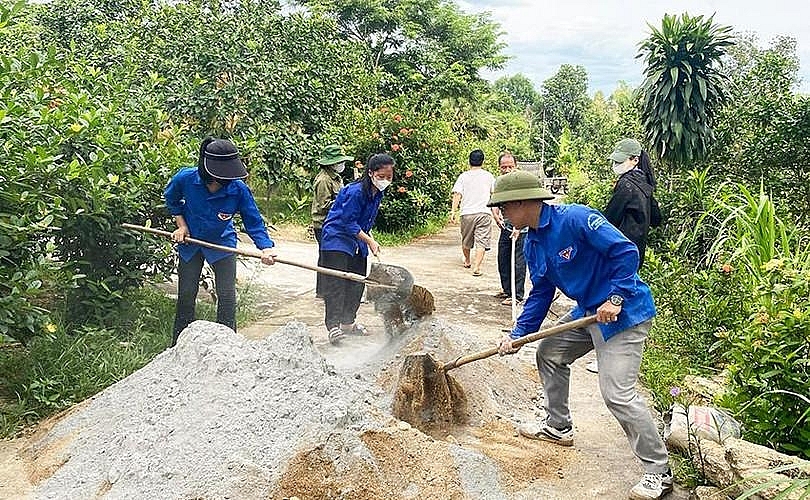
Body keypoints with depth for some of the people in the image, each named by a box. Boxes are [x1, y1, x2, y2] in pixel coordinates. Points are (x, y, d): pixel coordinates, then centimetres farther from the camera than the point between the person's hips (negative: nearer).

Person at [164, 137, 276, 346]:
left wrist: (265, 248, -34)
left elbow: (253, 222, -19)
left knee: (227, 295, -7)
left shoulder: (239, 190, -27)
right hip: (190, 241, 1)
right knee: (186, 294, 9)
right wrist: (181, 225, -5)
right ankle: (178, 346, 24)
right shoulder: (186, 178, -24)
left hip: (222, 243, -1)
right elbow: (171, 198, 1)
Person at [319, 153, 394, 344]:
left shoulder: (377, 194, 3)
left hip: (357, 242, 9)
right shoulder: (356, 191, -23)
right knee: (336, 284, -10)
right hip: (336, 240, -9)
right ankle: (333, 325, -8)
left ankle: (348, 322, 25)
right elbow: (348, 222, -23)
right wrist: (369, 240, -23)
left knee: (357, 284, 12)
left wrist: (369, 239, 4)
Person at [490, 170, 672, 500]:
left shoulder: (575, 219, -23)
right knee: (549, 354, 18)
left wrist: (615, 298, -25)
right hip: (587, 312, 10)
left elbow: (625, 251, -23)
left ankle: (658, 471, 2)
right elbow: (541, 292, 10)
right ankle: (558, 427, 37)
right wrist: (518, 334, 4)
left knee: (617, 393, -14)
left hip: (623, 312, -10)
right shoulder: (532, 243, 5)